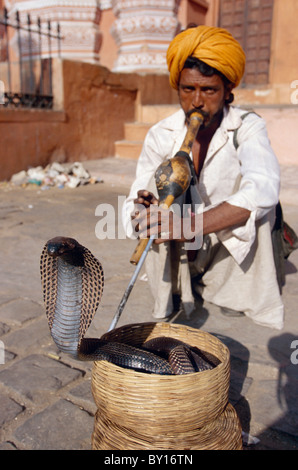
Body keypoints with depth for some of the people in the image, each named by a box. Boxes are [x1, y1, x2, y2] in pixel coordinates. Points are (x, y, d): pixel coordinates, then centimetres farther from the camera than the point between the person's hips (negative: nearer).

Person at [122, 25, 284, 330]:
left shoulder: (247, 127, -15)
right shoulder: (161, 135, -10)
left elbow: (264, 189, -36)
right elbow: (133, 207, -14)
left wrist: (191, 225, -50)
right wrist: (141, 213, -40)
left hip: (234, 248, -1)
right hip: (178, 253, 1)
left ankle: (251, 295, -15)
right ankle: (166, 297, -13)